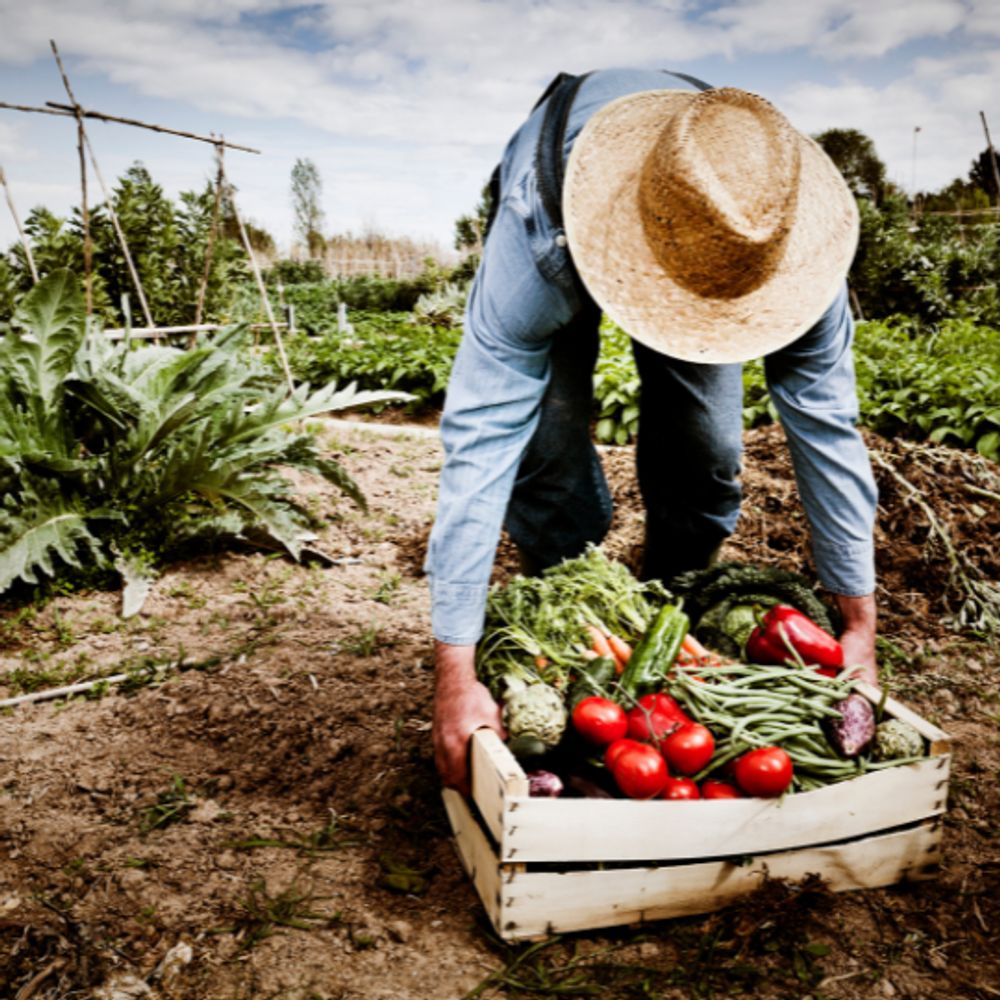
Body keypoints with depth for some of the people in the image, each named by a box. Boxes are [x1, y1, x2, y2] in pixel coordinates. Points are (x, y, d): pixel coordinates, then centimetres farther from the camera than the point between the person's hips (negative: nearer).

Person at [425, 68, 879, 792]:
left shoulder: (785, 231, -36)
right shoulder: (538, 227, -45)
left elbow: (826, 425, -28)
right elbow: (479, 438, -46)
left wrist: (860, 624, -24)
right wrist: (456, 671, -47)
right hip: (569, 230, -1)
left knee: (704, 455, -14)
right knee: (545, 452, -22)